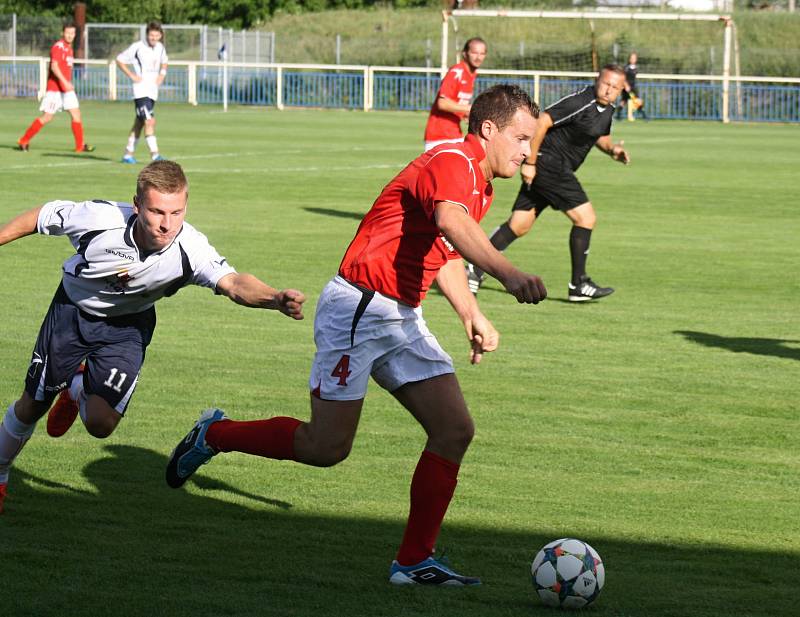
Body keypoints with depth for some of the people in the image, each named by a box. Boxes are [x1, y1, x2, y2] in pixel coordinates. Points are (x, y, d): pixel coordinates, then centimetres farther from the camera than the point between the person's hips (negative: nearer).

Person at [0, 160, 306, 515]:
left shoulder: (190, 250, -35)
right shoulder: (99, 218, -34)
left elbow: (233, 283, -51)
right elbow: (41, 218, -16)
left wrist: (276, 299, -71)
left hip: (127, 327, 0)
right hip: (73, 311, 0)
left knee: (101, 424, -13)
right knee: (31, 407, 9)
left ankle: (78, 388, 24)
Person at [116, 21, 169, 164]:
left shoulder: (160, 47, 7)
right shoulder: (138, 47, -11)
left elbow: (164, 61, 28)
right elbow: (119, 60, -3)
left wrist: (162, 74, 10)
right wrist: (131, 75, -11)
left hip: (153, 91, 7)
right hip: (141, 90, -7)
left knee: (139, 123, 11)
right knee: (150, 121, -17)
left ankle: (128, 154, 18)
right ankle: (155, 154, -20)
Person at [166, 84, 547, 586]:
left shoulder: (480, 185, 14)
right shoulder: (453, 163, -18)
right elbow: (450, 222, -42)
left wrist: (472, 316, 22)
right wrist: (509, 274, -57)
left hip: (402, 319, 10)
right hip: (356, 312, -10)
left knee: (455, 429, -3)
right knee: (327, 447, -6)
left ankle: (414, 561, 3)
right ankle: (215, 435, 19)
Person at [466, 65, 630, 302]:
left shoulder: (607, 109, 10)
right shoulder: (579, 102, -19)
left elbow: (600, 136, 28)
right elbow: (541, 122, -22)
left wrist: (611, 148, 4)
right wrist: (529, 163, -21)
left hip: (560, 170, 9)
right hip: (547, 163, -9)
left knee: (519, 225, 7)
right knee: (586, 217, -10)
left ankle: (476, 269, 9)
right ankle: (578, 285, -4)